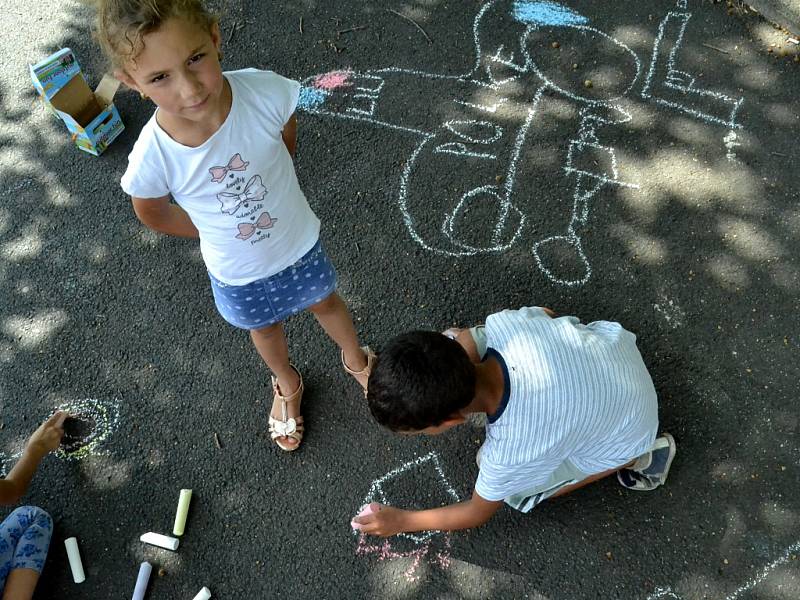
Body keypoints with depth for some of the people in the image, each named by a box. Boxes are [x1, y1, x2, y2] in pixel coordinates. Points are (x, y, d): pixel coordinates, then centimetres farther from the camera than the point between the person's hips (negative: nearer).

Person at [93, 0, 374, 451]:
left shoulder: (265, 92, -34)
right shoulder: (152, 159, -33)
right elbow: (153, 213, -9)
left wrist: (265, 190, 1)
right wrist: (218, 232, -2)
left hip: (300, 243, 1)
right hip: (239, 275, 0)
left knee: (325, 303, 28)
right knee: (266, 329, 28)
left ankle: (357, 359, 62)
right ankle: (287, 384, 63)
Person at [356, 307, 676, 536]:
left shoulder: (510, 452, -38)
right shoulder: (505, 323, -32)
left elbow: (478, 513, -13)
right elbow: (546, 313, -4)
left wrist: (401, 521, -3)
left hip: (626, 428, -4)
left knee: (516, 492, 7)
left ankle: (636, 456, 12)